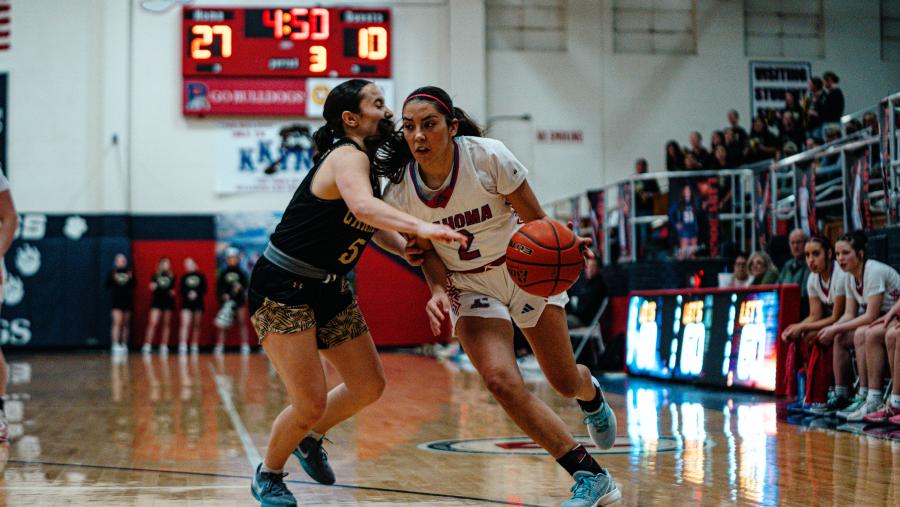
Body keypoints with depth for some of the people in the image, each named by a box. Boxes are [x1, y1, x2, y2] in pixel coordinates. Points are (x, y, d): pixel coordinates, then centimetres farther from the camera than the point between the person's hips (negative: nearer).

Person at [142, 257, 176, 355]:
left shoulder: (172, 277, 9)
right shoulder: (155, 276, 3)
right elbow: (151, 288, 4)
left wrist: (173, 292, -2)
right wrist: (152, 287, -18)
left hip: (168, 302, 3)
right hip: (157, 301, -3)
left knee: (166, 324, 5)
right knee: (153, 323, -12)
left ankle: (164, 346, 11)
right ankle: (147, 345, -12)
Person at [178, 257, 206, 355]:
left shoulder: (200, 276, 5)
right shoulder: (184, 277, 9)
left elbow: (204, 289, 1)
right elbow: (181, 290, 3)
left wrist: (196, 294, -16)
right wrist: (187, 294, -15)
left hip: (198, 303, 1)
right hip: (186, 303, -1)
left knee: (196, 325, 7)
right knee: (185, 324, -13)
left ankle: (195, 346, 16)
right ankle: (182, 346, -19)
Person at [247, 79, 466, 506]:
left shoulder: (365, 162, 11)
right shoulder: (348, 157, -19)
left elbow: (372, 225, 23)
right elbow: (361, 205, -42)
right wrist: (420, 226, -57)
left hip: (327, 290, 10)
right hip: (281, 290, -10)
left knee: (369, 386, 11)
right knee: (311, 403, -11)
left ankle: (310, 439, 36)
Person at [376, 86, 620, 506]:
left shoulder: (488, 157, -24)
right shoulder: (400, 191, -16)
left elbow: (536, 222, -16)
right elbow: (428, 251, -2)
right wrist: (438, 292, -21)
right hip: (468, 287, 1)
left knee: (566, 383, 6)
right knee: (501, 379, -22)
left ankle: (592, 394, 49)